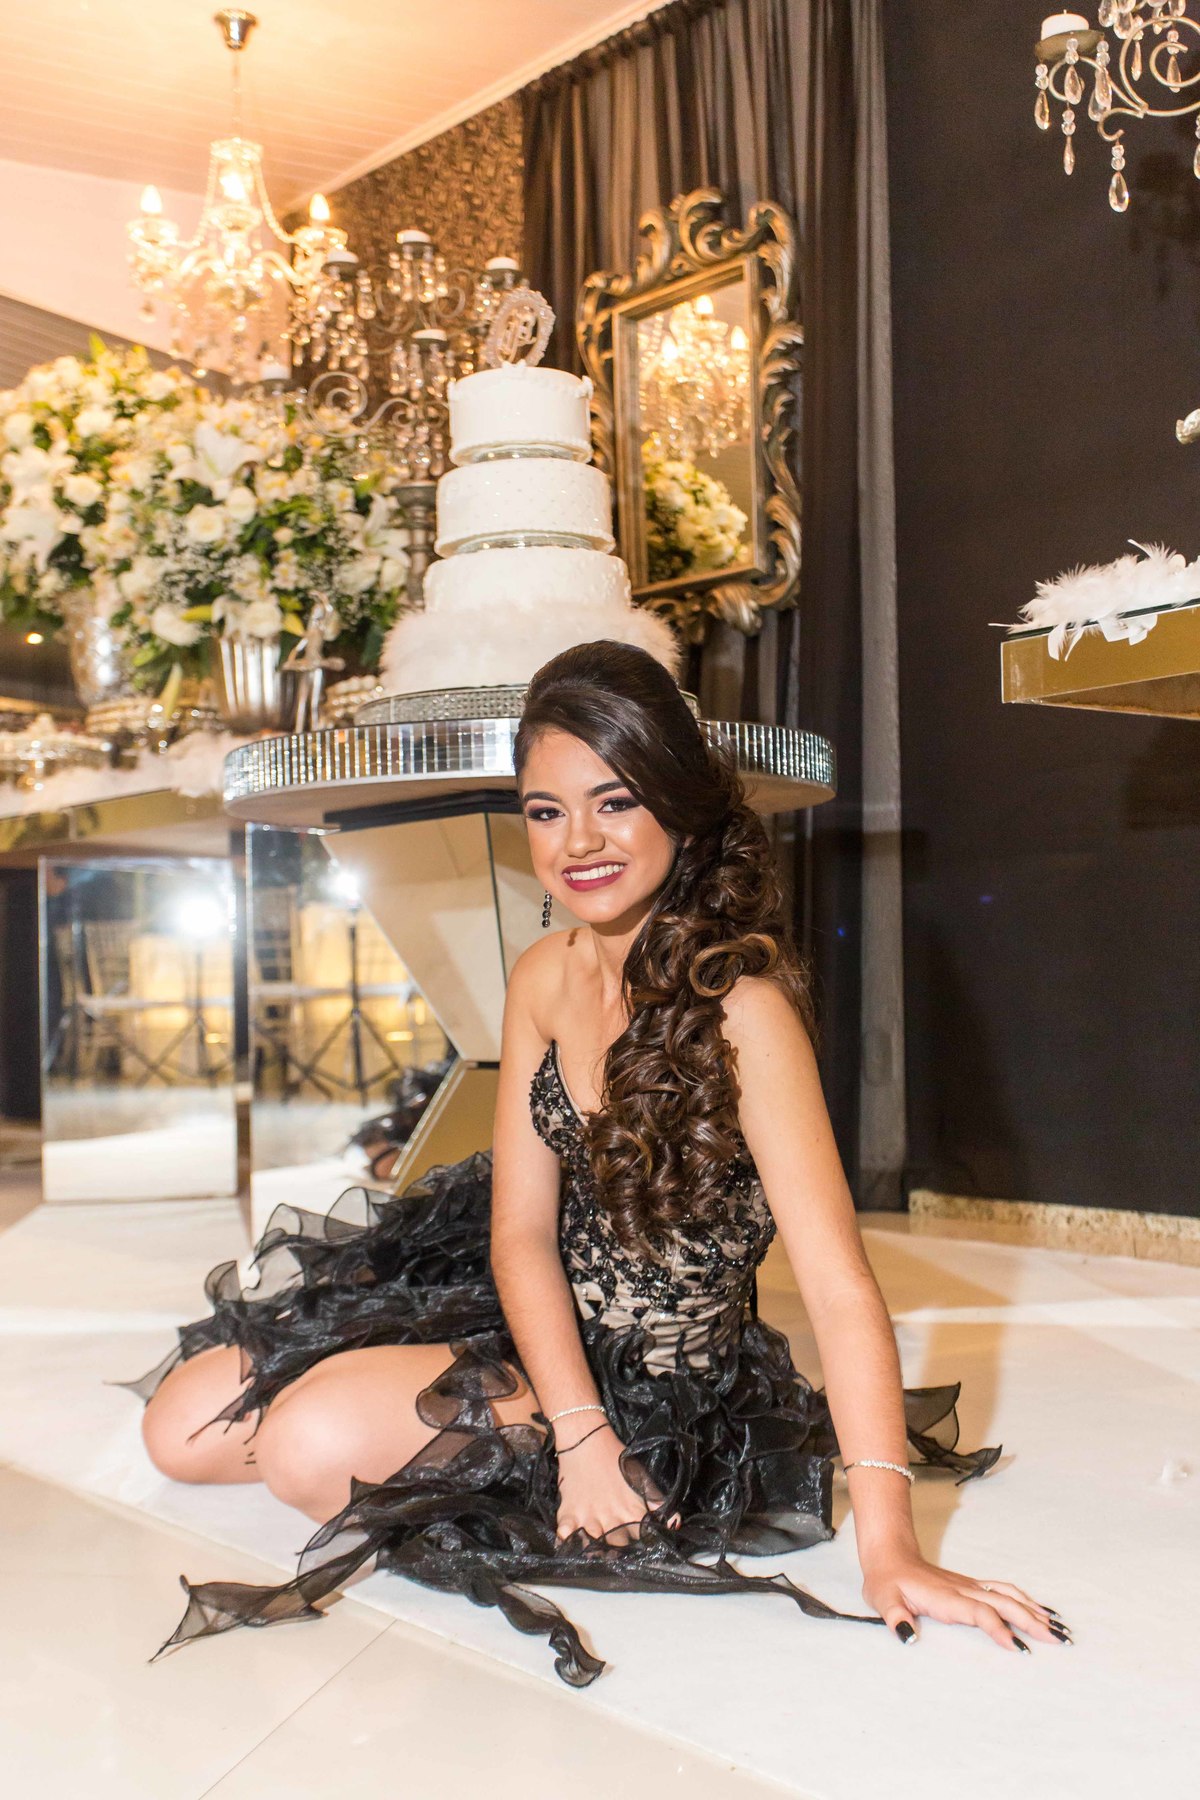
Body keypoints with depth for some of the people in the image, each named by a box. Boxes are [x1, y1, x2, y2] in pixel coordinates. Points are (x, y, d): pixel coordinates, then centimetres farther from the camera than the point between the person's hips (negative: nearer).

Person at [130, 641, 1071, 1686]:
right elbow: (521, 1227, -8)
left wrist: (889, 1544, -31)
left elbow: (838, 1281, -28)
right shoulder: (545, 980, -5)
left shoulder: (740, 1004, -26)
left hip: (656, 1385, -6)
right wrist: (577, 1432, -21)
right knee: (187, 1423, 2)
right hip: (534, 1324, 6)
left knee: (323, 1442, -25)